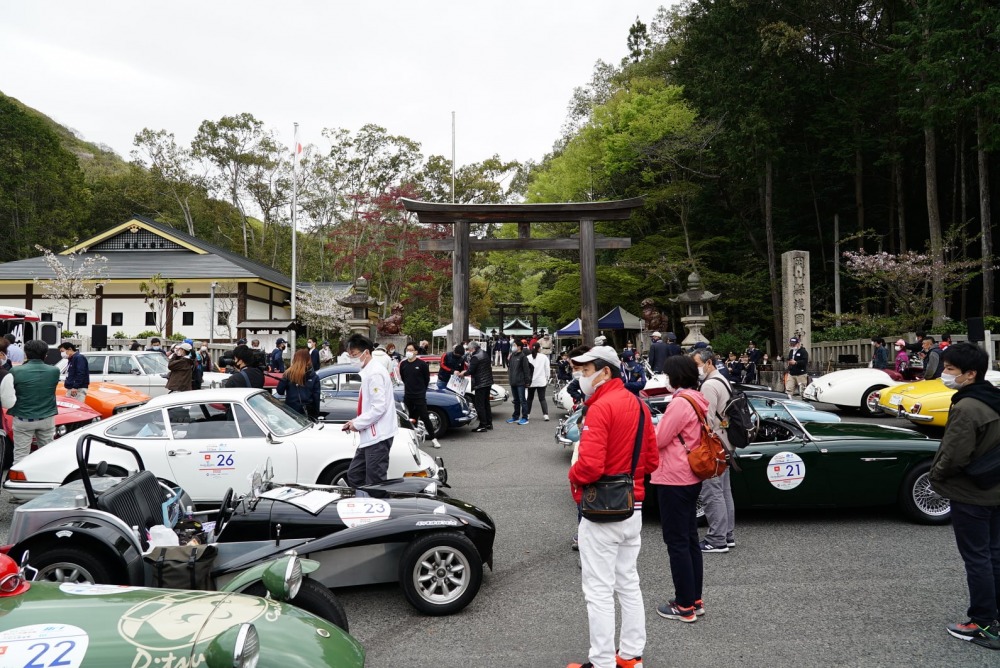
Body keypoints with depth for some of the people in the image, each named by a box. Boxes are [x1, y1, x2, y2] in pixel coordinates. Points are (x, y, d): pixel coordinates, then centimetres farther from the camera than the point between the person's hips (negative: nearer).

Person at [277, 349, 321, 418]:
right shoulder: (314, 377, -3)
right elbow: (316, 397, -2)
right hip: (308, 413, 0)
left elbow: (280, 391, -4)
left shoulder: (288, 374, -5)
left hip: (291, 411, 0)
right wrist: (316, 414, 6)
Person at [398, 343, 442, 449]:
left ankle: (433, 439, 1)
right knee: (411, 418, 11)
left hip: (420, 396, -4)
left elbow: (427, 379, 2)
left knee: (425, 417, -5)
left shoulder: (422, 364, -9)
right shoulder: (403, 364, 3)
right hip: (407, 396, 4)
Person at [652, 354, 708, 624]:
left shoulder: (680, 402, -20)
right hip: (691, 478, 10)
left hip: (674, 480, -10)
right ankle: (695, 600, 25)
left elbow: (658, 439, -16)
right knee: (690, 539, 16)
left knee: (677, 543, 0)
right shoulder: (698, 400, 9)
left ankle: (685, 607, 8)